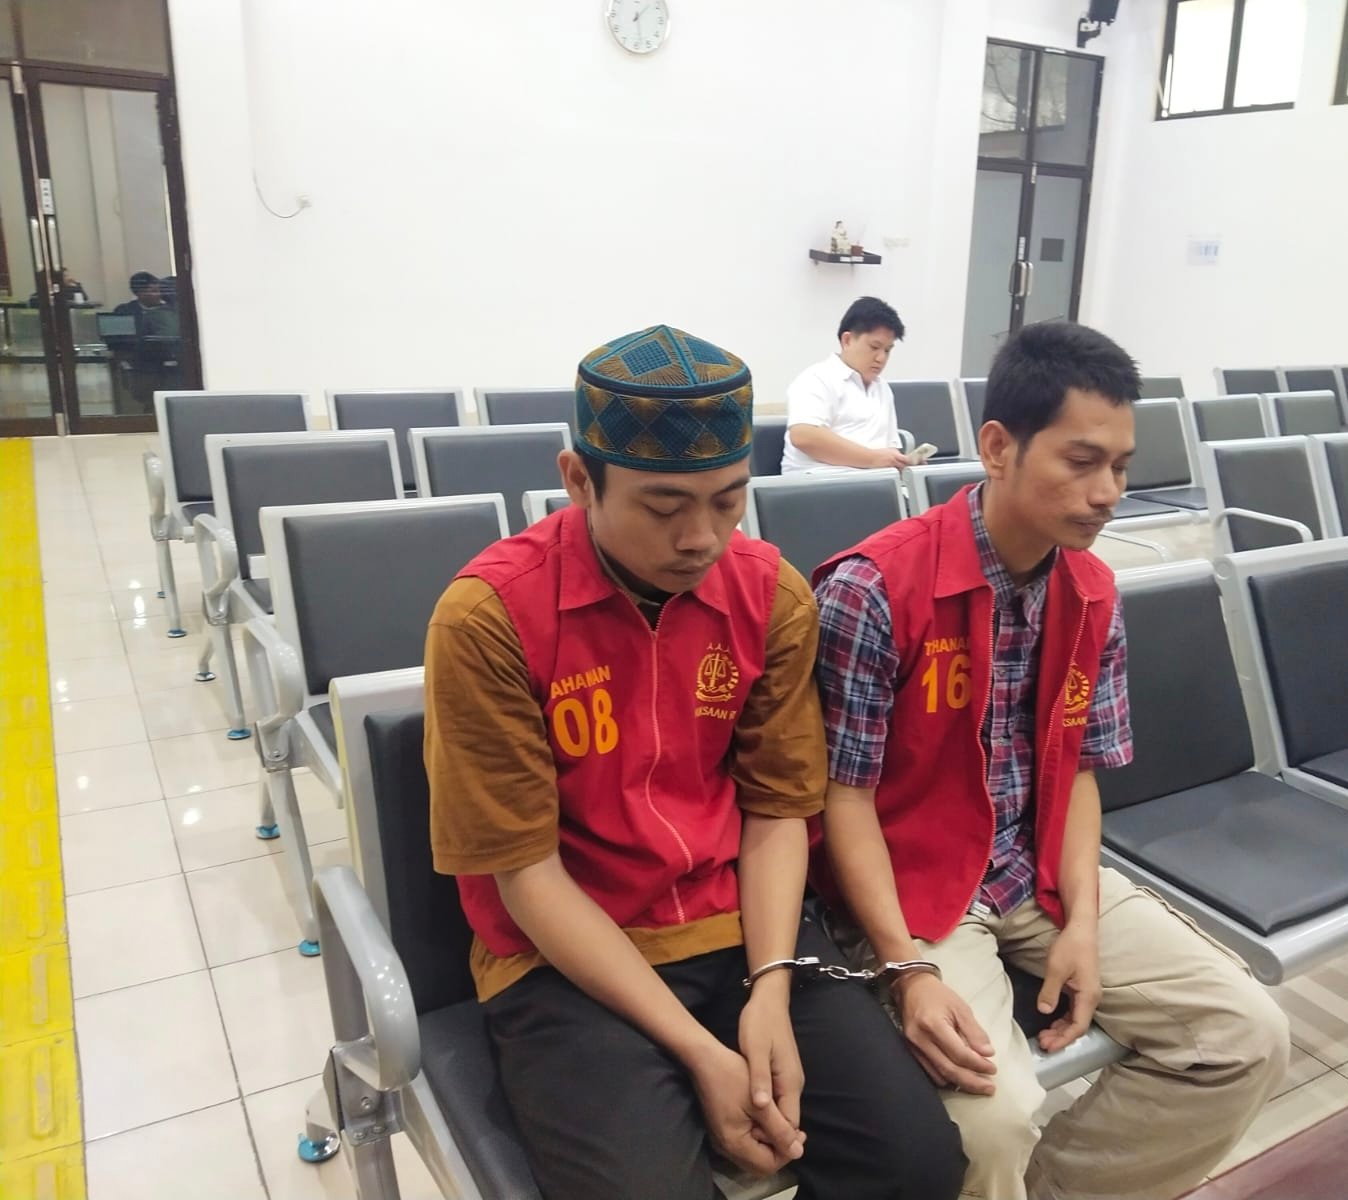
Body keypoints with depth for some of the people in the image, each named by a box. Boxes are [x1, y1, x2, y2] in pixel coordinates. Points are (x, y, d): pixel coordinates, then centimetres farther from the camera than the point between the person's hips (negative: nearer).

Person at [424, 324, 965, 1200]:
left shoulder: (773, 593, -4)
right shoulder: (488, 617, -17)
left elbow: (777, 810, 2)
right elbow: (525, 872, -14)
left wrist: (769, 990, -14)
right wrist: (697, 1049, -18)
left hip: (740, 929, 4)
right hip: (568, 960, -3)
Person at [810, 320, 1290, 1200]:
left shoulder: (1093, 594, 1)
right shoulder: (872, 591, -20)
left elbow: (1077, 772, 7)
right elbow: (844, 797, -17)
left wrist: (1083, 923, -6)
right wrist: (909, 971, -24)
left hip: (1040, 874, 7)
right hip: (911, 884, -6)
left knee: (1249, 1035, 0)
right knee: (991, 1113, -27)